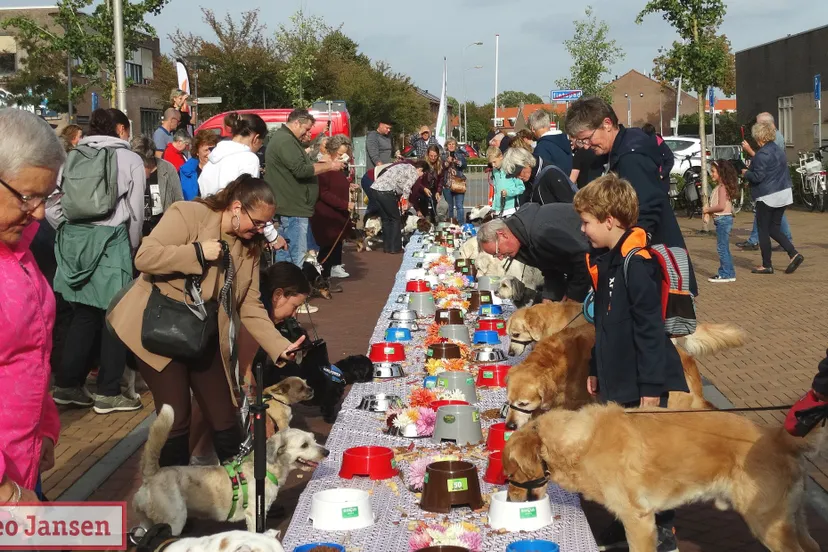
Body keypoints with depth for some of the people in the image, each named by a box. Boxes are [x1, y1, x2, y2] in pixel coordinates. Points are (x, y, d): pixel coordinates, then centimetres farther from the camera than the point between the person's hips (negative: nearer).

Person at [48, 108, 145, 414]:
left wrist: (67, 231, 17)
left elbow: (51, 203, 5)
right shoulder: (131, 160, 1)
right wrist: (133, 247, 15)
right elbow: (136, 211, 1)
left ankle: (68, 384, 17)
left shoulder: (72, 157, 10)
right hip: (110, 240, -5)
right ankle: (108, 393, 7)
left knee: (84, 313, 14)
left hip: (74, 238, 5)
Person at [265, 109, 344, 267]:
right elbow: (301, 170, -23)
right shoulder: (285, 141, -15)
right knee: (298, 258, -11)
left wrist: (327, 164, 12)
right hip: (294, 208, -11)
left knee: (285, 253, 13)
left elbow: (303, 164, 24)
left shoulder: (285, 139, 21)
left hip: (288, 206, 11)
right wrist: (329, 166, -14)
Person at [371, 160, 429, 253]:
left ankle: (386, 247, 21)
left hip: (375, 187, 8)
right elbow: (406, 188, -11)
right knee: (396, 219, 6)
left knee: (386, 219, 18)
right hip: (386, 191, -8)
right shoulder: (414, 173, 3)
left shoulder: (404, 166, 28)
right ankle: (395, 248, 7)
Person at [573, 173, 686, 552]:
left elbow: (650, 329, -22)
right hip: (617, 382, 9)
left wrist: (650, 388, -21)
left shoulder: (636, 264, -21)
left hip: (643, 384, -9)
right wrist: (596, 369, 20)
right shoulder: (605, 261, 8)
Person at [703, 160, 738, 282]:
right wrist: (709, 211, 5)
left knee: (722, 247, -7)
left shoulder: (722, 187, -15)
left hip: (723, 219, -10)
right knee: (723, 248, 14)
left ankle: (726, 274, -4)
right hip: (721, 220, 10)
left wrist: (708, 210, -13)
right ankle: (725, 273, 20)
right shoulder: (719, 187, 14)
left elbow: (721, 206, -24)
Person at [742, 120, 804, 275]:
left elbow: (758, 176, -21)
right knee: (774, 229, 15)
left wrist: (746, 173, 1)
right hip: (783, 194, 9)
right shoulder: (778, 150, 12)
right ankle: (794, 254, -1)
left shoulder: (762, 154, -17)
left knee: (763, 230, 2)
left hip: (767, 197, -9)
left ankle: (767, 265, 6)